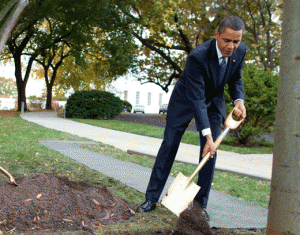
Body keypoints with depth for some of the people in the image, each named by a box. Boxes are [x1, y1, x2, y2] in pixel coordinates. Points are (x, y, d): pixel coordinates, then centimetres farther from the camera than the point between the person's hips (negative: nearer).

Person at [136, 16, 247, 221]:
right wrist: (207, 135, -39)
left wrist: (239, 100, -18)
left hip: (213, 102, 4)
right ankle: (151, 199, 10)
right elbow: (196, 99, -35)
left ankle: (201, 205, 7)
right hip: (186, 100, -4)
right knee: (168, 147, -1)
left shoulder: (240, 50, -17)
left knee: (210, 152, -4)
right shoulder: (198, 57, -35)